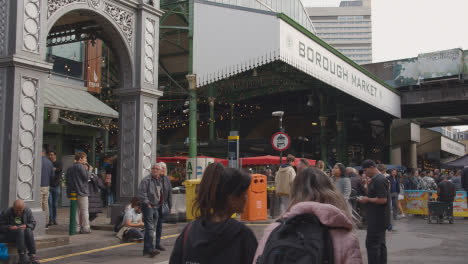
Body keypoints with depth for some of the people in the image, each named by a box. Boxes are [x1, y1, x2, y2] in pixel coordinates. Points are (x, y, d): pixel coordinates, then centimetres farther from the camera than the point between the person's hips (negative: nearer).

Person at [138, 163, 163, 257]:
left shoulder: (159, 181, 17)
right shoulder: (146, 180, -9)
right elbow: (141, 193, -14)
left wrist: (159, 204, 15)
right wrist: (147, 203, -16)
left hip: (156, 207, 8)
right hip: (148, 207, -8)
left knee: (152, 229, 11)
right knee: (149, 228, -14)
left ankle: (146, 249, 18)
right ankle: (151, 249, -20)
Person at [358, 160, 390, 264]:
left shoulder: (379, 180, -18)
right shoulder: (377, 179, 15)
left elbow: (383, 200, -24)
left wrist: (368, 199, -14)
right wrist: (366, 198, 10)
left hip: (377, 219, -11)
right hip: (379, 219, 11)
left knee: (372, 244, -8)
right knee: (380, 244, 15)